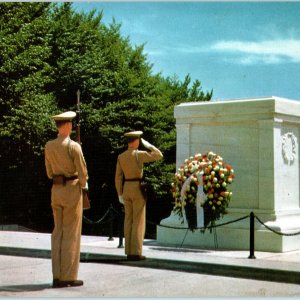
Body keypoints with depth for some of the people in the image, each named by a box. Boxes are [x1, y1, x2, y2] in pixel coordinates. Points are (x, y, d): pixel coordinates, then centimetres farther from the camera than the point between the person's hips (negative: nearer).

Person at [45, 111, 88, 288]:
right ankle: (68, 277, 2)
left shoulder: (49, 146, 6)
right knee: (71, 234, -1)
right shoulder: (74, 146, -14)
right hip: (72, 190, -6)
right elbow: (83, 172, -11)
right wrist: (82, 186, 8)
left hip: (56, 190, 6)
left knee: (58, 232, 10)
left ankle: (57, 276, 11)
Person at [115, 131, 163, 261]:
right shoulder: (139, 154, -13)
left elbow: (118, 177, 7)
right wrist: (147, 144, 3)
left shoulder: (121, 157, 6)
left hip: (126, 189, 6)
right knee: (139, 221, -2)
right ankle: (136, 253, -4)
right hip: (138, 189, -6)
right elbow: (159, 155, -8)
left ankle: (129, 252, 10)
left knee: (129, 221, 9)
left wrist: (120, 194, 13)